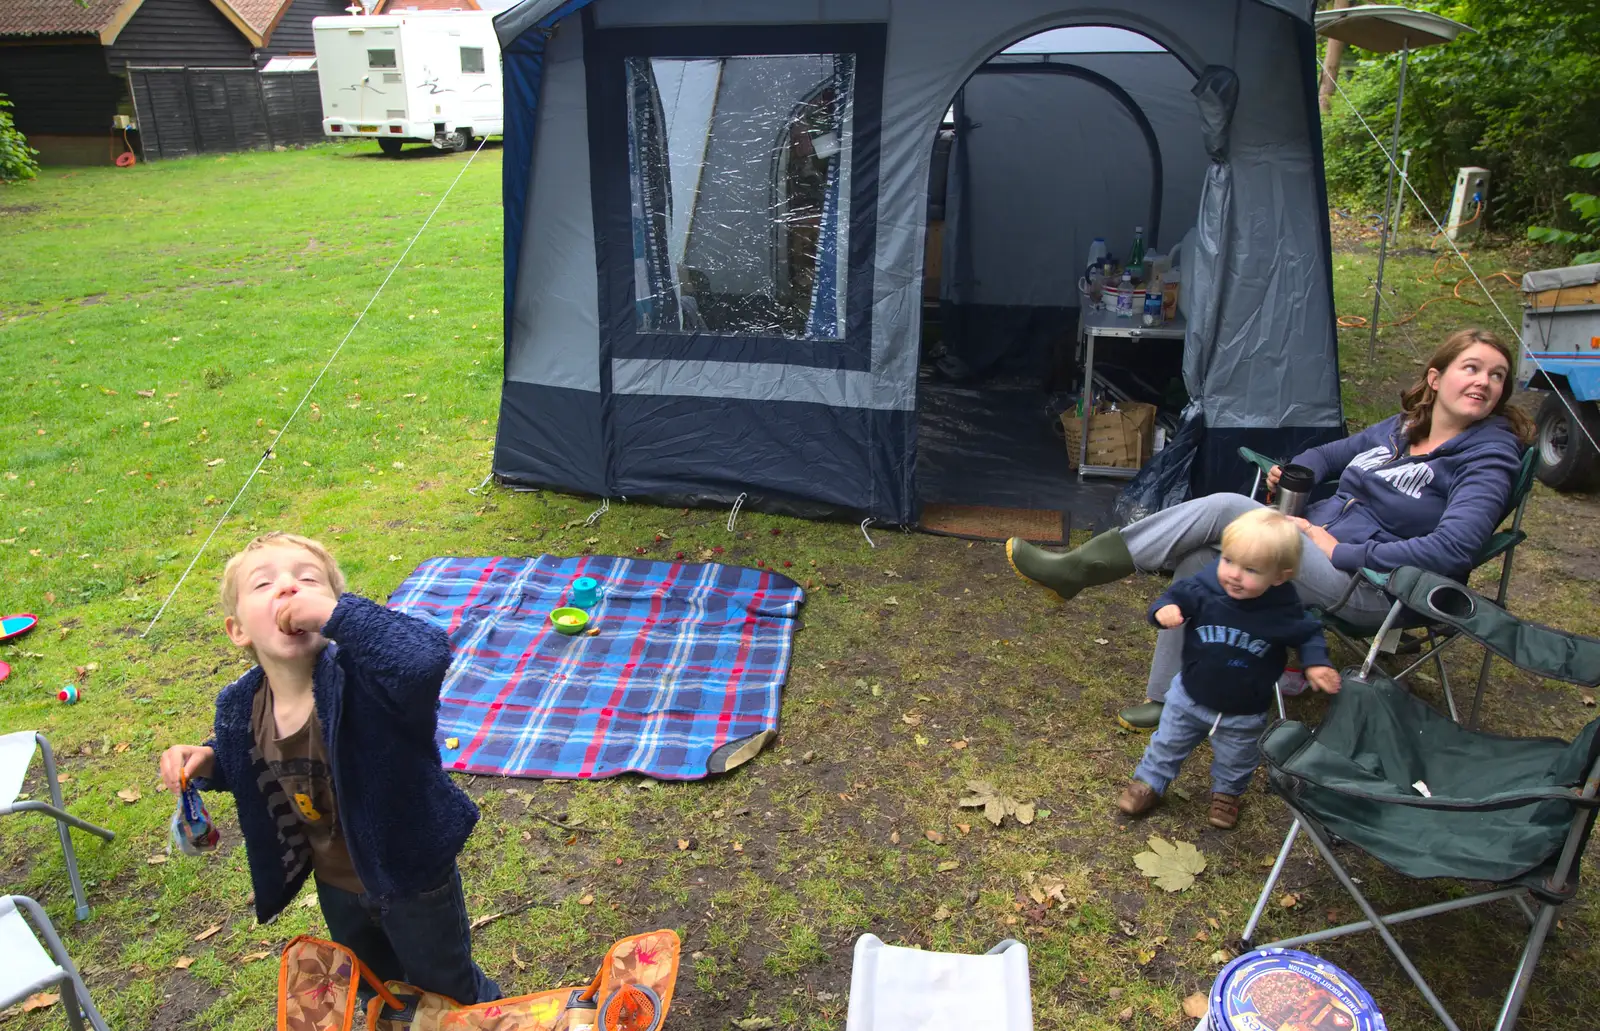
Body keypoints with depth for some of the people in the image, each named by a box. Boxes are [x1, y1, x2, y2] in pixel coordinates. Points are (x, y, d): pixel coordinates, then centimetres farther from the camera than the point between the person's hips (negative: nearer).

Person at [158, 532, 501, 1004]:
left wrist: (336, 612, -54)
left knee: (446, 989, 21)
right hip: (336, 886, 6)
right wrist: (208, 761, -10)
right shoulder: (241, 707, -14)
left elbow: (426, 659, -59)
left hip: (412, 879, -6)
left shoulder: (360, 675, -35)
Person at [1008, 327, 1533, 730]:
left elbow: (1452, 550, -23)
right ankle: (1171, 698, -5)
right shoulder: (1402, 428, 12)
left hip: (1370, 590, -7)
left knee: (1224, 509, -23)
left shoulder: (1489, 457, -9)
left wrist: (1343, 553, -20)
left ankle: (1079, 568, -16)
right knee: (1197, 560, -18)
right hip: (1316, 539, 7)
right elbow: (1331, 453, 29)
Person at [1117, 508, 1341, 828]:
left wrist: (1315, 663, -22)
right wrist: (1165, 609, -35)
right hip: (1190, 696, 0)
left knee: (1236, 762, 26)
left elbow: (1308, 634, -6)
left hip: (1245, 714, 0)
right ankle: (1149, 782, 45)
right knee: (1168, 744, 21)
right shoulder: (1202, 589, -28)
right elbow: (1177, 595, -13)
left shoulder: (1285, 610, -25)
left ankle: (1227, 792, 55)